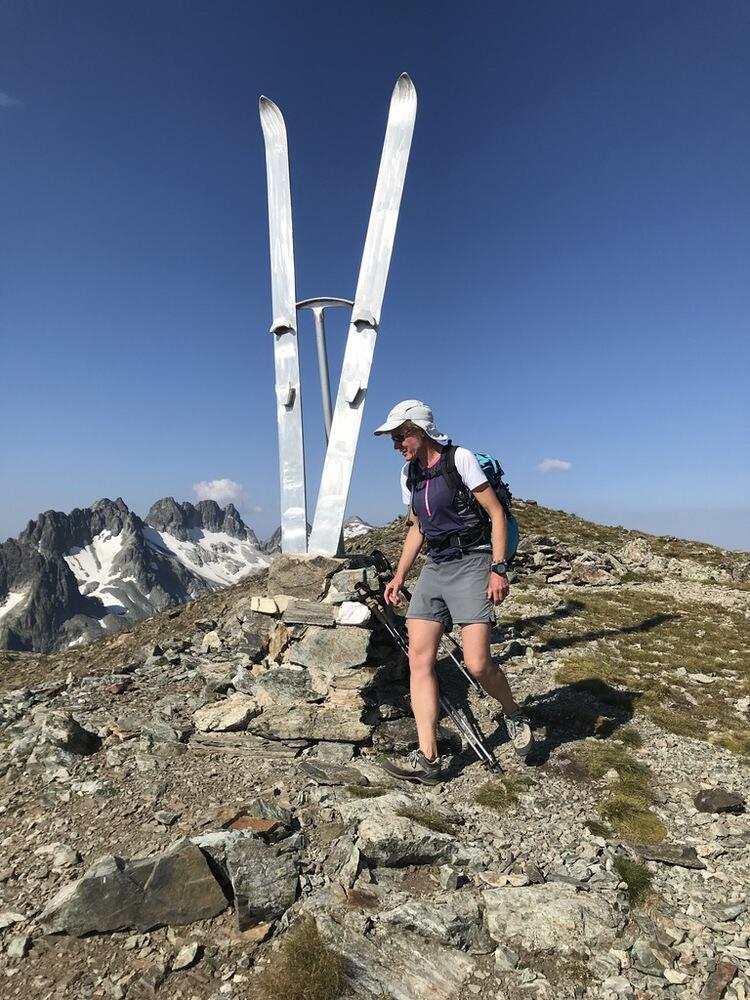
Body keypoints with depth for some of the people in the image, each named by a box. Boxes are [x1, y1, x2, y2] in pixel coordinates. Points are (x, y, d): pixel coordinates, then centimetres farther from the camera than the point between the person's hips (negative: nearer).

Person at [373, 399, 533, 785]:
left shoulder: (459, 458, -7)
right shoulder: (409, 474, 12)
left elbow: (496, 513, -7)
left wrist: (499, 569, -15)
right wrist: (398, 577, 14)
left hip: (471, 564, -6)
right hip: (434, 568, 6)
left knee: (477, 664, -11)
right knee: (419, 659, -4)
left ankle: (514, 715, 21)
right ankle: (428, 758, 2)